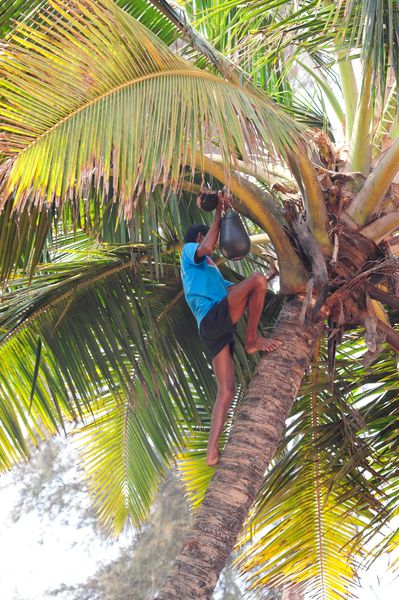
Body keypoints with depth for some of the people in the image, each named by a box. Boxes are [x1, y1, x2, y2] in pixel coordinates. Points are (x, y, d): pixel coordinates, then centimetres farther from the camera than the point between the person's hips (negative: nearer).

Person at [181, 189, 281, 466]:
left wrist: (271, 277, 38)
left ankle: (213, 451, -4)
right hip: (212, 317, -9)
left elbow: (238, 291, 40)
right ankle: (254, 341, -8)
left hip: (216, 331, 9)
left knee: (227, 390, 2)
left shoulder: (209, 270, 38)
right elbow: (206, 249, -16)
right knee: (255, 278, -15)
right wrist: (218, 214, -12)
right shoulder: (189, 250, 10)